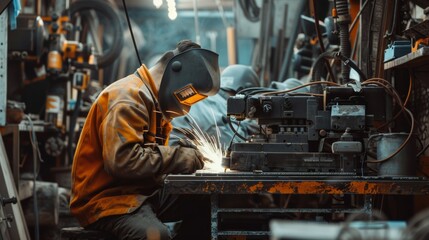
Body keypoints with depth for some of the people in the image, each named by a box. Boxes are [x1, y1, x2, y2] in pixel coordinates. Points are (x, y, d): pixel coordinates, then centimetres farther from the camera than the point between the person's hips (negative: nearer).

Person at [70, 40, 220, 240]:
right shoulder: (127, 98, -17)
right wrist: (181, 157, -21)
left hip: (142, 192, 10)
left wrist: (189, 157, -2)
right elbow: (123, 160, -28)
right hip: (106, 198, -10)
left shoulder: (154, 98, 15)